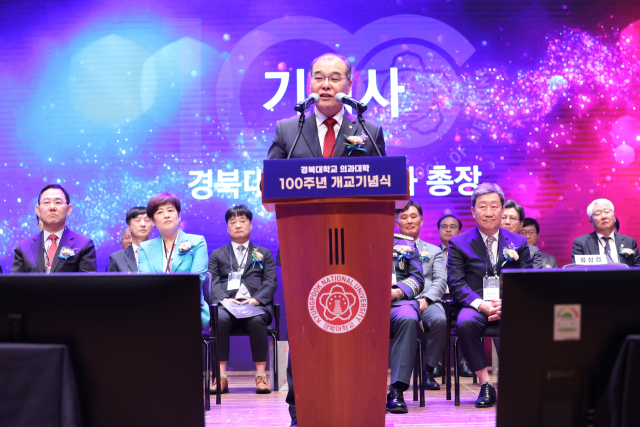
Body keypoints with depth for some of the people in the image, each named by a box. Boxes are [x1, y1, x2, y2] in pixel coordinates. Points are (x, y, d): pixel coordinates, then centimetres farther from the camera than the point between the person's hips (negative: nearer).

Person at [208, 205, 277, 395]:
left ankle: (261, 375, -31)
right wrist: (224, 299, -13)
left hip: (256, 304, 0)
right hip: (227, 303, 1)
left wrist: (256, 299, -11)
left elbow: (270, 282, 10)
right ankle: (221, 377, -33)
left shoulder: (264, 254, 24)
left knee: (257, 321, -36)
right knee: (220, 319, -35)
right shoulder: (217, 255, 24)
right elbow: (213, 283, 9)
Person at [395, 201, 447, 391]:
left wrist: (426, 299, -7)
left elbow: (440, 281, 12)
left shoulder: (433, 250, 27)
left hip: (426, 301, 2)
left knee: (440, 320, -35)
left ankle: (428, 371, -17)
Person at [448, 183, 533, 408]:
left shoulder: (519, 242, 15)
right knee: (465, 323, -35)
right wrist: (480, 304, -19)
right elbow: (455, 283, -1)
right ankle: (485, 384, -22)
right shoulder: (458, 243, 9)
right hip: (476, 305, -1)